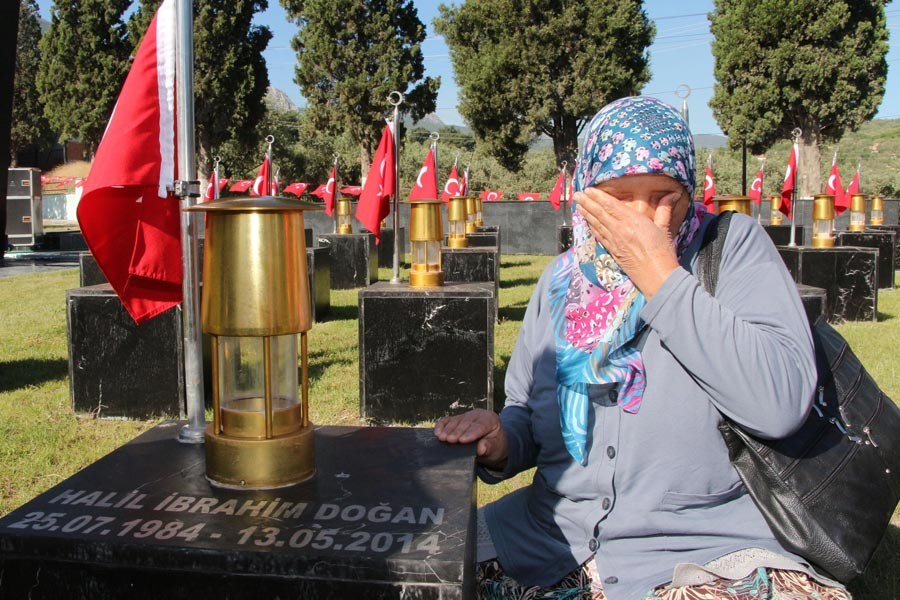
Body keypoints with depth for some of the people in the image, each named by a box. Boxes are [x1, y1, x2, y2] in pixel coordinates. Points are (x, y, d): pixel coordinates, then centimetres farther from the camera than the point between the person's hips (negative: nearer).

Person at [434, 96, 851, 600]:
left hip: (704, 547, -4)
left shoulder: (734, 246, -5)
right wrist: (501, 445, -7)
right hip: (552, 535, 5)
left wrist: (660, 276, -18)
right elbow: (524, 412, 16)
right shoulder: (563, 279, 8)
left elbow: (783, 403, -19)